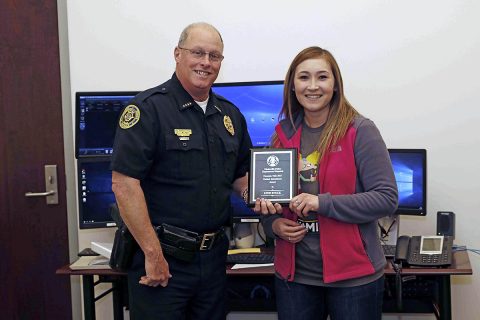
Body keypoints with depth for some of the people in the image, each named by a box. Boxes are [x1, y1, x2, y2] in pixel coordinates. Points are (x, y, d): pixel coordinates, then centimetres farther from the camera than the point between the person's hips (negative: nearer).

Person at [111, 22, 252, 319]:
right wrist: (154, 255, -19)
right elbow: (124, 183, -18)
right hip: (161, 257, -6)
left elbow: (241, 174, 19)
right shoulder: (148, 108, -12)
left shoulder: (231, 115, 9)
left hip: (213, 254, 6)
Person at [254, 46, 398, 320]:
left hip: (353, 275, -4)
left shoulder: (361, 131, -8)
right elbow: (269, 197, 15)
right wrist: (273, 224, -6)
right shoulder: (284, 134, 5)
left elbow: (387, 198, -13)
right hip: (294, 274, 4)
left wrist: (322, 203, -21)